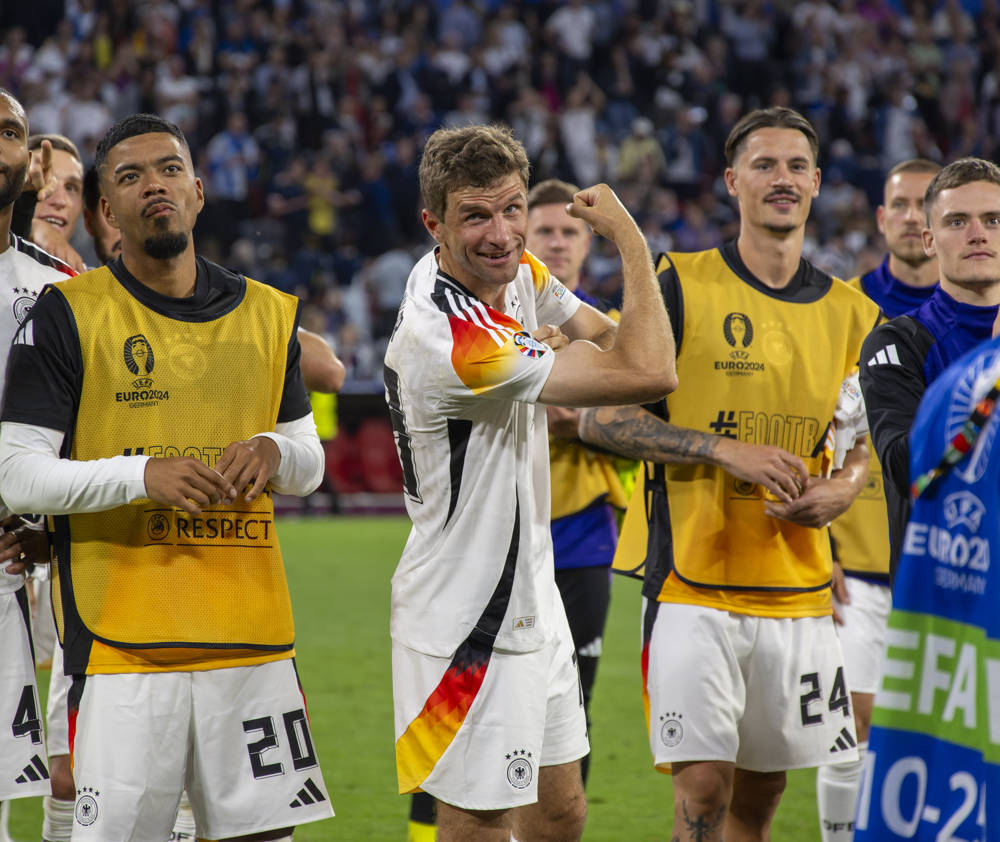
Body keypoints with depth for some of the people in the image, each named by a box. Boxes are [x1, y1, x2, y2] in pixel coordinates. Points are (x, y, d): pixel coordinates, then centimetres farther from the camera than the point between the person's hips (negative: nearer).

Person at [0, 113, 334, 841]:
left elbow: (309, 461, 19)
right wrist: (142, 475, -19)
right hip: (122, 638, -4)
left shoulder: (268, 315, 12)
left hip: (253, 638, 4)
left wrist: (275, 452, -5)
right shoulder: (68, 316, -1)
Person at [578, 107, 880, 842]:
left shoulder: (850, 313, 9)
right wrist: (728, 451, -16)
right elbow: (600, 418, -7)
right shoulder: (680, 286, -3)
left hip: (800, 592, 4)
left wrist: (840, 490, -3)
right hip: (694, 585, -4)